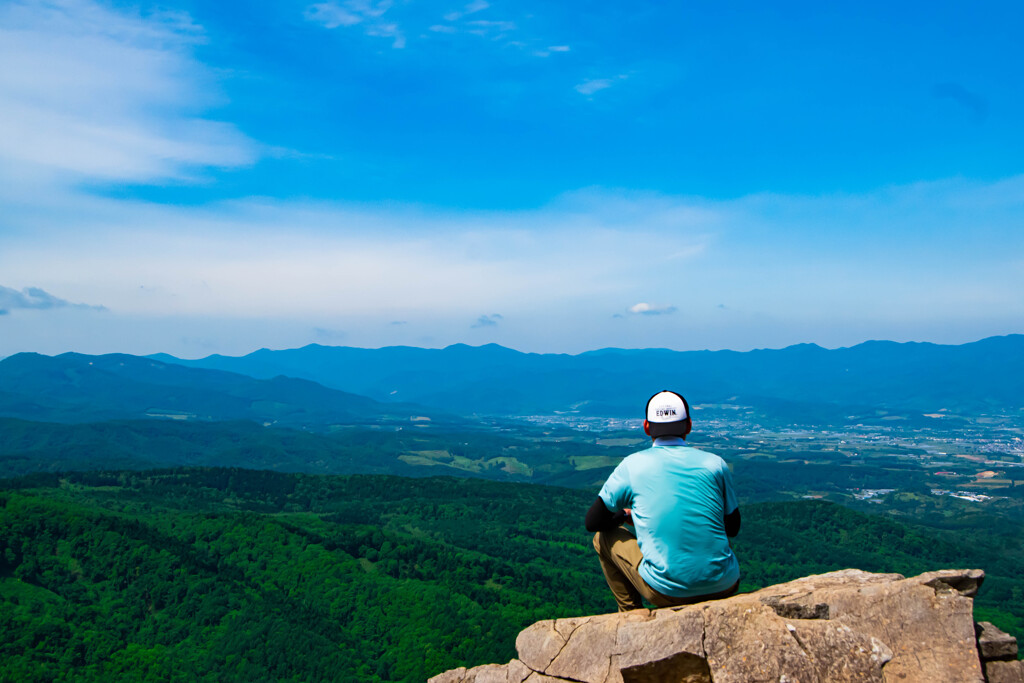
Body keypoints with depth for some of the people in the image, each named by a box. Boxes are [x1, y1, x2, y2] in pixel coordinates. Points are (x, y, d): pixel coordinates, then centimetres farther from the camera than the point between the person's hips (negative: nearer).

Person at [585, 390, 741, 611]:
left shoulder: (632, 465, -3)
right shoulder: (715, 464, 1)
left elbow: (592, 522, 5)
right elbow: (733, 528, 13)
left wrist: (626, 515, 24)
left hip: (666, 591, -3)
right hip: (723, 588, 4)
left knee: (604, 538, 19)